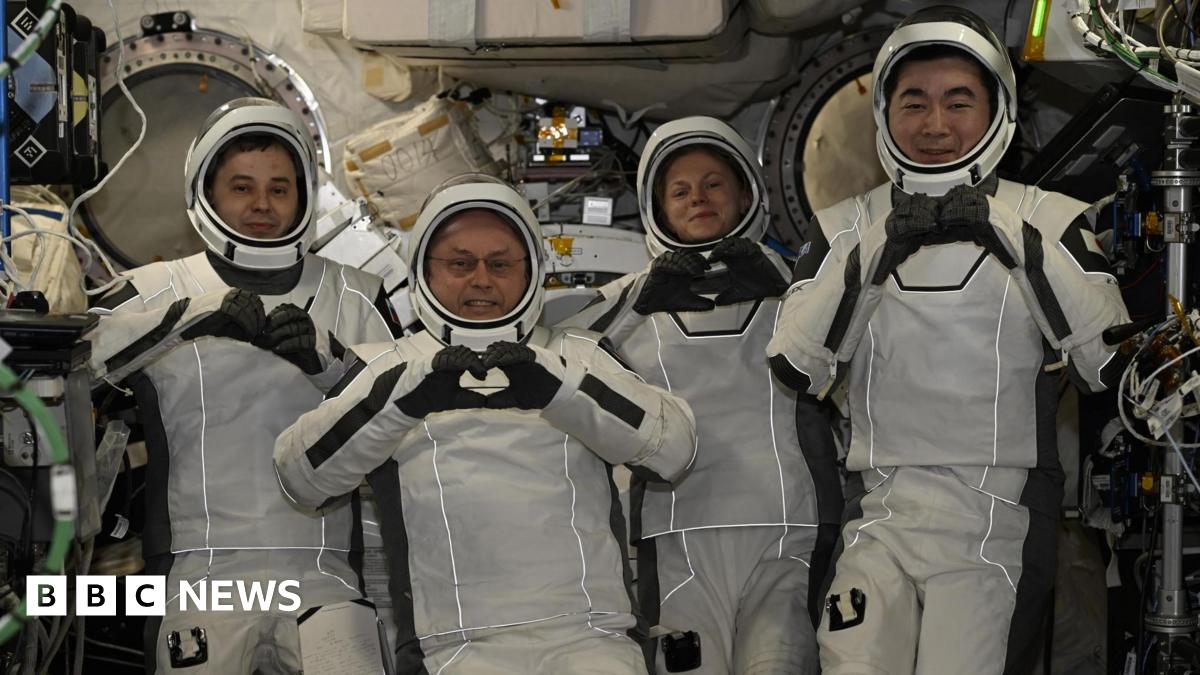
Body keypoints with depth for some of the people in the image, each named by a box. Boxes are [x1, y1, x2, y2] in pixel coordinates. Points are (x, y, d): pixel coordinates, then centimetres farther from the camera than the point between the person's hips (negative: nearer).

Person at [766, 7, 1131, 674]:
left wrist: (1014, 239, -15)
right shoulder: (847, 226, 9)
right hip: (882, 512, 2)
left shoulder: (1048, 219, 4)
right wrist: (877, 249, -12)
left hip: (1000, 518, -1)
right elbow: (797, 370, -2)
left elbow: (1111, 365, -9)